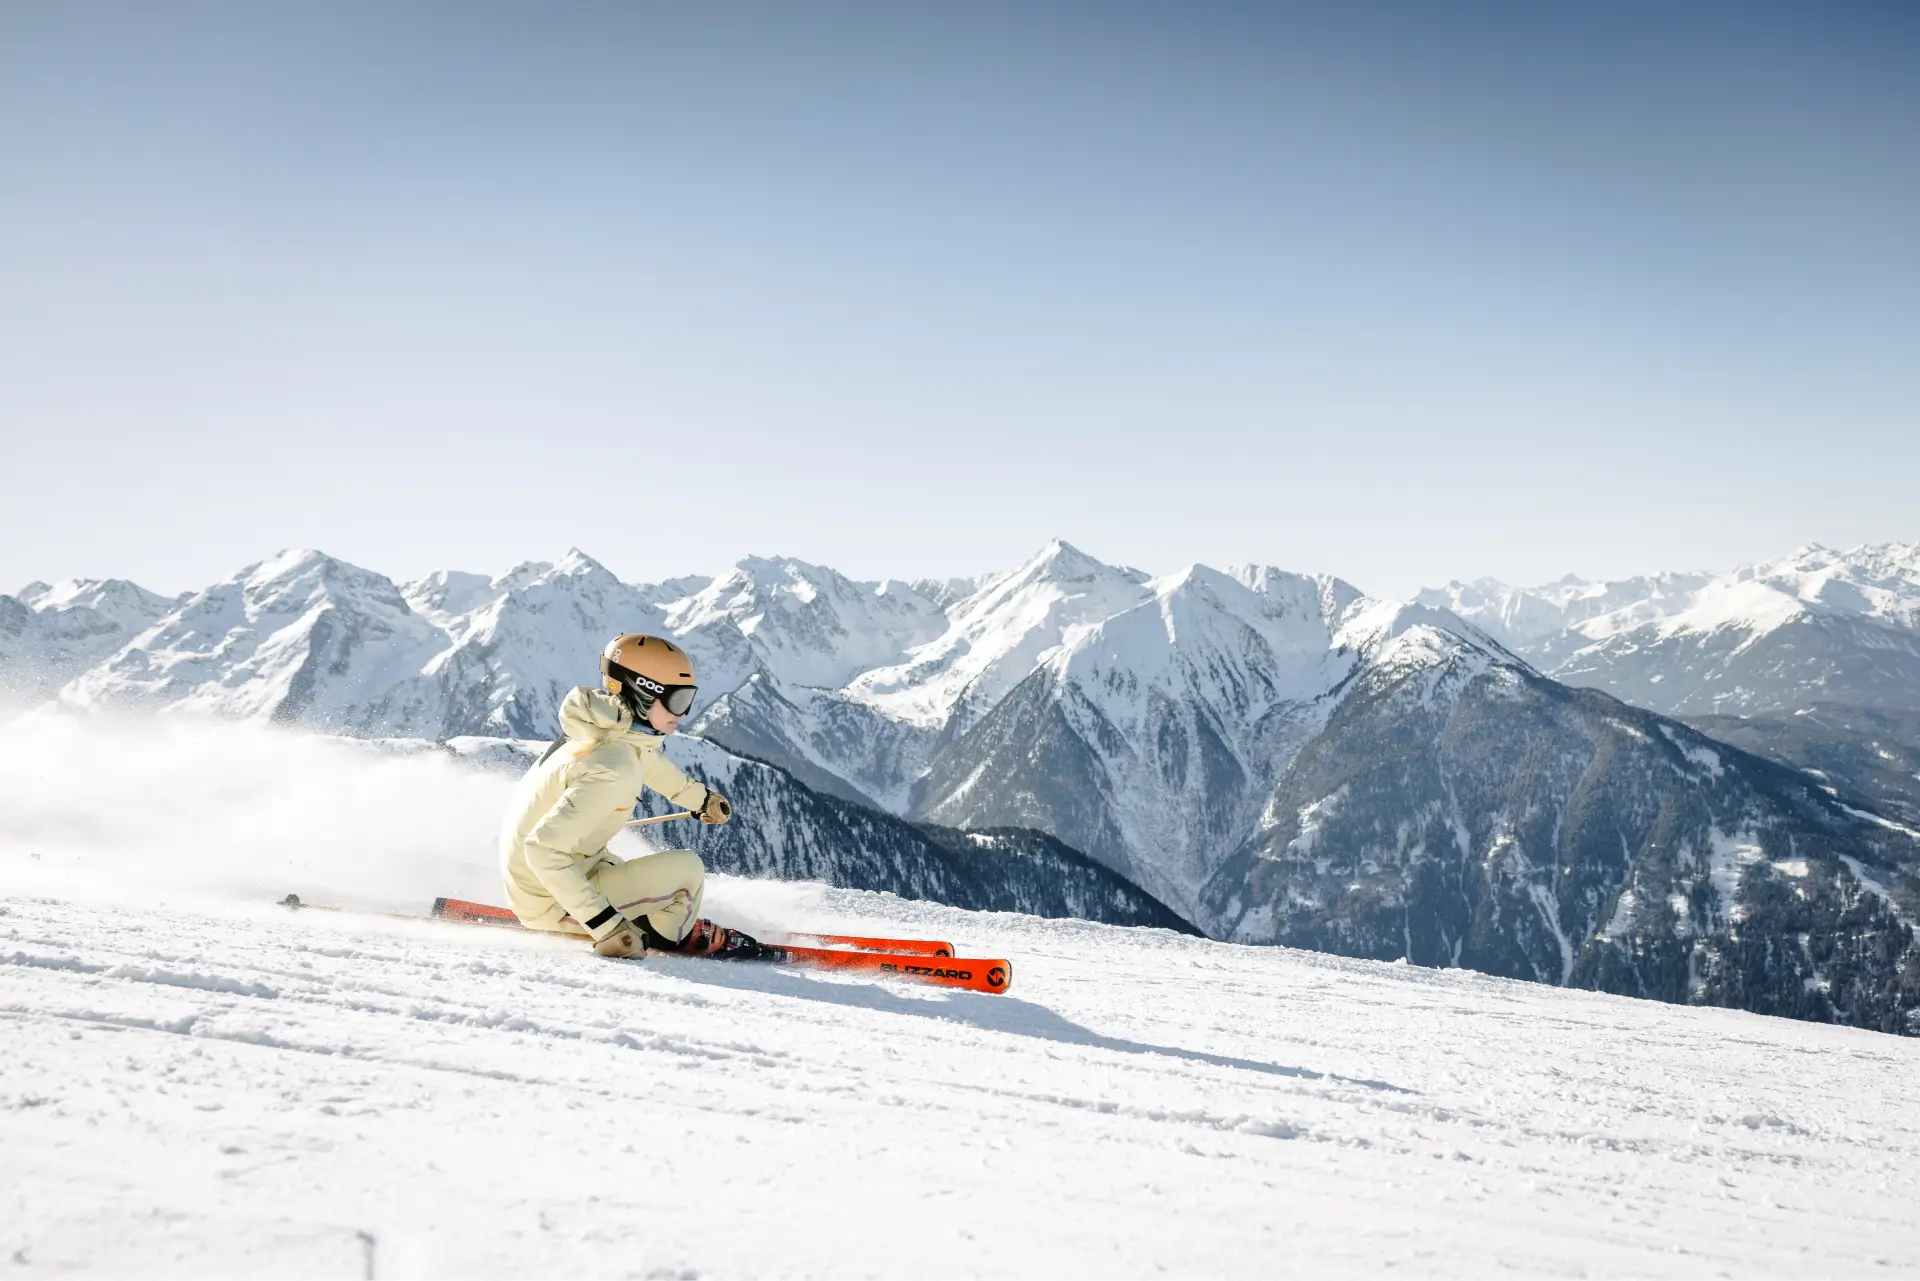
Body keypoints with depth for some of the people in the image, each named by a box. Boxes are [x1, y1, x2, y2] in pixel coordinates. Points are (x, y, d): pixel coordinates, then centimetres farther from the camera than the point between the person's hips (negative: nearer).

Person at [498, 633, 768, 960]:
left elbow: (647, 759, 20)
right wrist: (604, 922, -35)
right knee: (686, 869, -9)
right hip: (551, 901, -10)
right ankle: (672, 933, 16)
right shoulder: (612, 771, -31)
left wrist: (700, 797, 35)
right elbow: (543, 849, -36)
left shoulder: (611, 727, -5)